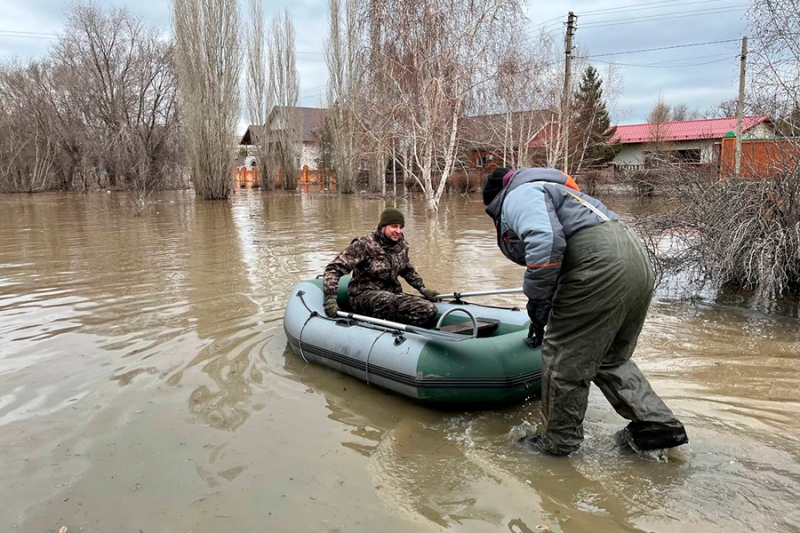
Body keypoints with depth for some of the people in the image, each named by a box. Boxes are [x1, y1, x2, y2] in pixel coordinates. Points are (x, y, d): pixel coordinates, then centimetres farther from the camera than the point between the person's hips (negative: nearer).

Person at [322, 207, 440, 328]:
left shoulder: (401, 245, 7)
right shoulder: (364, 245, -12)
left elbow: (408, 271, 27)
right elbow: (334, 268, -16)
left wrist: (423, 289, 14)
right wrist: (330, 298, -29)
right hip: (364, 295, -6)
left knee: (429, 309, -19)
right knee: (388, 301, -41)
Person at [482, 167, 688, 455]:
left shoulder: (519, 196, 2)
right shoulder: (545, 191, 35)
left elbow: (545, 241, -21)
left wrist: (537, 299, -10)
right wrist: (542, 320, 46)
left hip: (601, 266, -10)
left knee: (563, 357, 5)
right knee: (610, 358, 23)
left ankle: (560, 440, 20)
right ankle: (659, 426, 23)